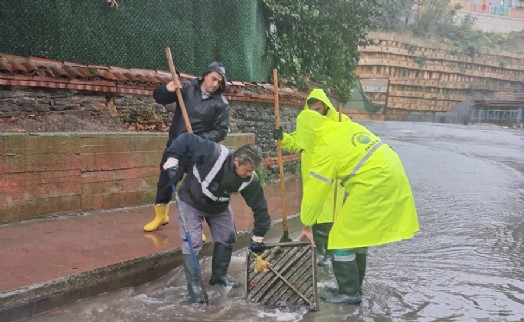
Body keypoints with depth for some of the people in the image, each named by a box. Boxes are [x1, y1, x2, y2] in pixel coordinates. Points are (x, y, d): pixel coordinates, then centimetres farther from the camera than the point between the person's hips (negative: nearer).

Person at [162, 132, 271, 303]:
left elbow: (260, 206, -16)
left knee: (227, 238, 9)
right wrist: (173, 158, -42)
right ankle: (193, 285, 2)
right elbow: (185, 139, -33)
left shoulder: (250, 180, -25)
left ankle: (219, 276, 29)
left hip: (219, 207, 5)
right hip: (191, 201, -5)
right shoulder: (214, 154, -40)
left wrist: (258, 236, -14)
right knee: (192, 243, -10)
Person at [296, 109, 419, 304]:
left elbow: (314, 191, -4)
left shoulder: (325, 148, -9)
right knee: (358, 234, 19)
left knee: (343, 237, 2)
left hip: (373, 186, -9)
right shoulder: (347, 126, 13)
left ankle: (349, 292, 10)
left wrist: (307, 225, 5)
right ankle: (354, 288, 29)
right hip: (392, 177, 9)